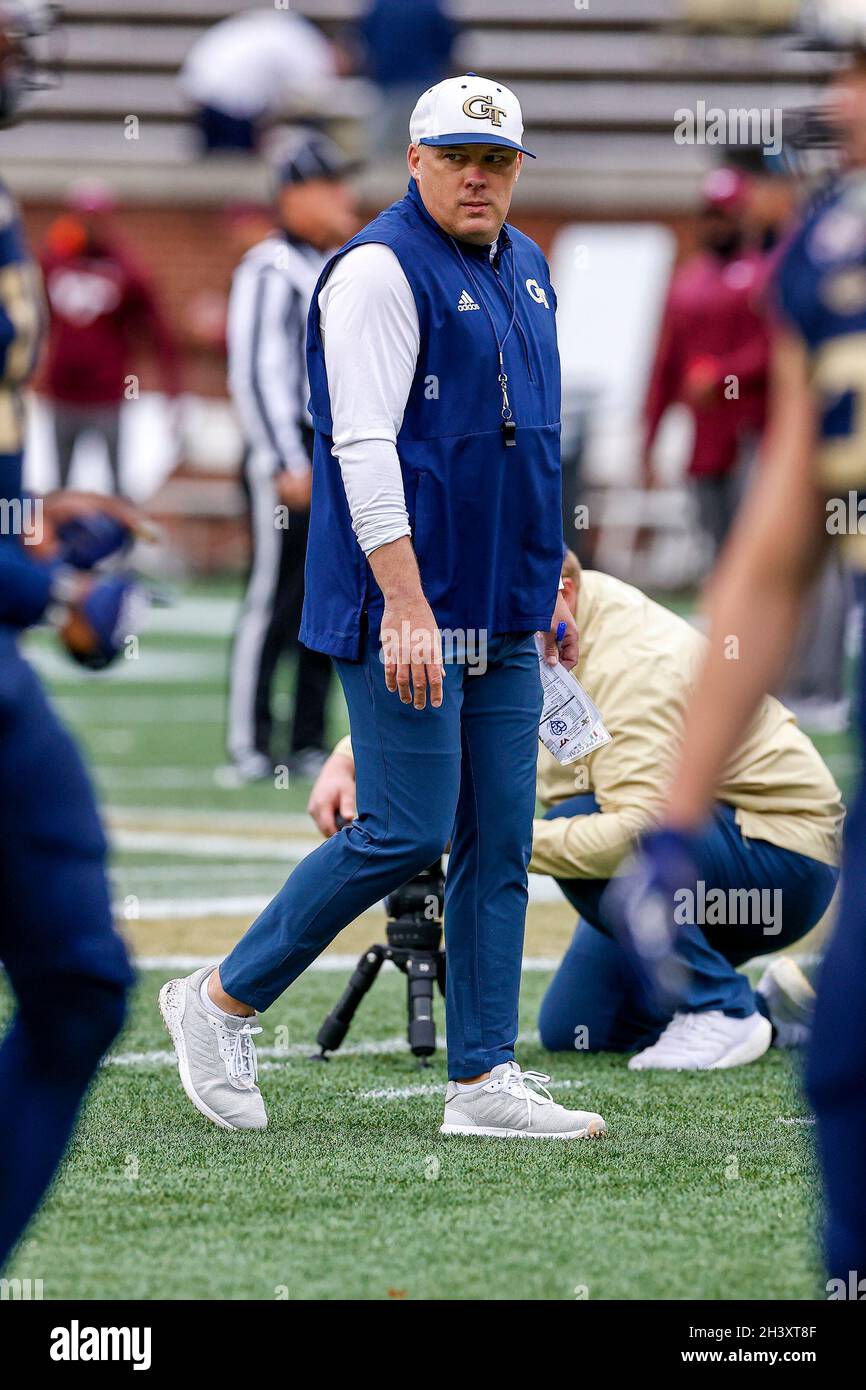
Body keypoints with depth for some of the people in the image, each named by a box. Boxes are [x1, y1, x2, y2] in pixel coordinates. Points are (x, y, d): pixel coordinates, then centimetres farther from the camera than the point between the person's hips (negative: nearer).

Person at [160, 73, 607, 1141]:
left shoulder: (525, 270, 16)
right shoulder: (381, 270, -11)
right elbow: (362, 448, -18)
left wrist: (544, 582, 24)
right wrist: (406, 605, -24)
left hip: (500, 618, 8)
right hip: (404, 611, -8)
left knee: (500, 845, 5)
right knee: (407, 833, -9)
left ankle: (484, 1080, 8)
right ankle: (220, 1002, 5)